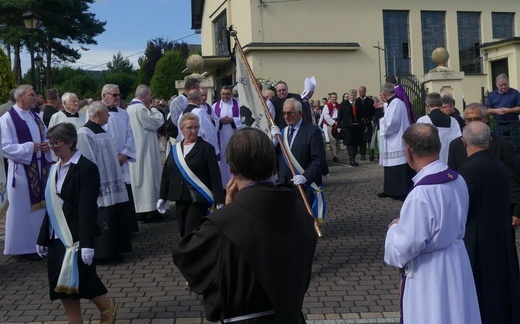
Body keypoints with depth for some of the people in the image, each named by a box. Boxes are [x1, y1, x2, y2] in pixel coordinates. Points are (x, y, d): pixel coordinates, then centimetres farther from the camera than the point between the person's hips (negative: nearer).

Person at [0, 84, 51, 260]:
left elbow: (46, 137, 17)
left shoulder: (35, 117, 13)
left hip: (41, 167, 7)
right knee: (23, 209, 1)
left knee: (41, 206, 11)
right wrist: (31, 147, -19)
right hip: (22, 169, -7)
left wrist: (47, 145, -6)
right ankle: (23, 246, 11)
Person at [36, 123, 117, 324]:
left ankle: (107, 307, 25)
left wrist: (87, 243, -21)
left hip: (75, 237, -7)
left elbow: (88, 209, -17)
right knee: (62, 285, 8)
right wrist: (43, 238, 16)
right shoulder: (55, 169, 10)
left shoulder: (85, 168, -12)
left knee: (80, 280, -2)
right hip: (57, 238, 7)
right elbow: (51, 206, 15)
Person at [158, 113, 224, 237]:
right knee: (184, 234, 11)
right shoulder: (175, 149, 11)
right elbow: (166, 174, 13)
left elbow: (215, 176, -9)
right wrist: (162, 197, 8)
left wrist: (219, 201, -14)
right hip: (180, 199, 5)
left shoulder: (206, 148, -4)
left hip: (198, 200, -5)